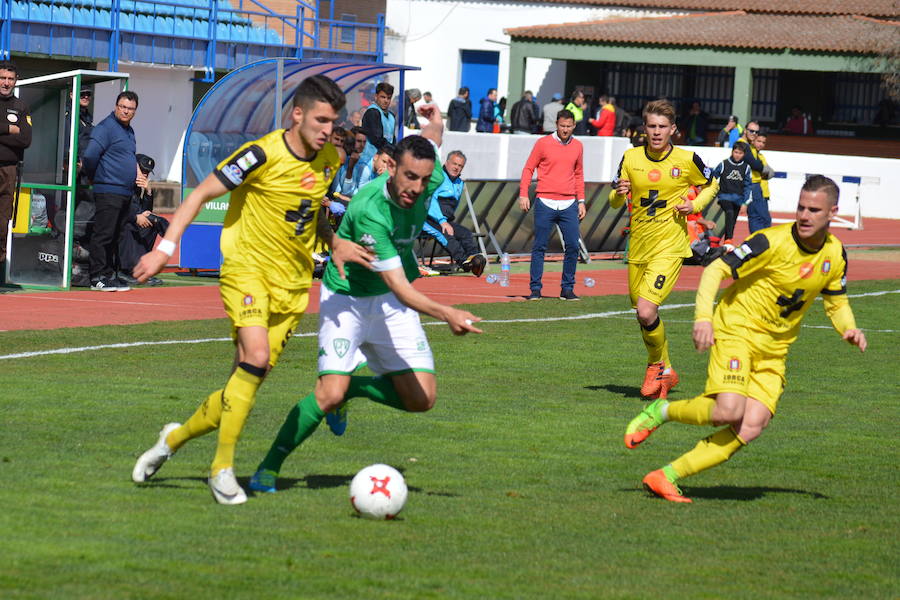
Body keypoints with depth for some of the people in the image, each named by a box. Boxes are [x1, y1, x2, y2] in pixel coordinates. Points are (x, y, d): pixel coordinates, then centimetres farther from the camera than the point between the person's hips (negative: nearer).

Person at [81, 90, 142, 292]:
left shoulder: (129, 131, 19)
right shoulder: (106, 128, -10)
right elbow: (89, 156, -18)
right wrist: (93, 177, -5)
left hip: (126, 193, 9)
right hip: (108, 191, -9)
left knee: (115, 236, 10)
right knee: (103, 234, -9)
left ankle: (109, 275, 14)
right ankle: (97, 277, -9)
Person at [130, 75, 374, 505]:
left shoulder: (329, 160, 6)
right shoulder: (263, 154, -14)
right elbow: (201, 194, -9)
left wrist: (335, 243, 7)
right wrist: (165, 247, -17)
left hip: (292, 283, 6)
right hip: (247, 267, -6)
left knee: (248, 380, 3)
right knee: (255, 357, -26)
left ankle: (176, 437, 26)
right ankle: (222, 467, -16)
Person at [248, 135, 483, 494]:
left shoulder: (430, 181, -16)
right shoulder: (369, 211, -34)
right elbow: (398, 286, -37)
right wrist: (445, 313, -49)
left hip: (392, 304, 6)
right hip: (347, 299, -6)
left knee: (421, 399, -5)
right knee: (330, 395, -21)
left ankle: (351, 387, 22)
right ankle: (269, 466, -2)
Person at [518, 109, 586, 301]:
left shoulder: (577, 146, 11)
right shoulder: (543, 143, 1)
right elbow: (528, 169, 4)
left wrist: (581, 201, 15)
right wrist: (523, 194, -5)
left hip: (568, 205, 3)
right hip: (545, 204, -3)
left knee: (573, 247, -2)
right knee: (539, 247, -2)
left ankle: (567, 288, 7)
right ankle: (535, 289, 3)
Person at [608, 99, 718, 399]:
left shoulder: (686, 160, -5)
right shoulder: (631, 158, 2)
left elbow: (712, 185, 12)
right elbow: (614, 202, 9)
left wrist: (695, 205, -6)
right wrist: (619, 194, -14)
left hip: (670, 246, -5)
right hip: (638, 246, 5)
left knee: (646, 312, -19)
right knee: (644, 315, 11)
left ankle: (658, 365, 6)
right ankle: (664, 373, 33)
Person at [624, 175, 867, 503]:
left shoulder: (835, 254, 1)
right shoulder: (772, 242, -18)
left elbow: (837, 302, 16)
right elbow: (716, 269, -17)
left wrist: (849, 330, -6)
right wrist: (703, 317, -31)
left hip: (774, 351, 6)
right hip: (737, 331, -6)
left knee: (751, 427, -13)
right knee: (729, 411, -28)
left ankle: (667, 477, -6)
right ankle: (660, 411, 2)